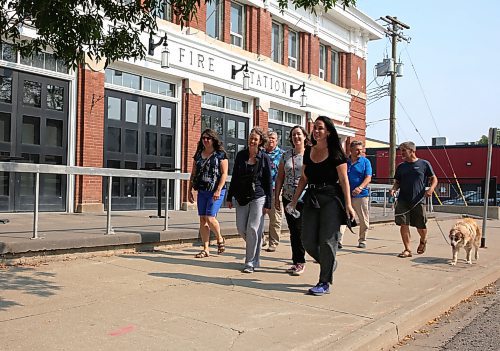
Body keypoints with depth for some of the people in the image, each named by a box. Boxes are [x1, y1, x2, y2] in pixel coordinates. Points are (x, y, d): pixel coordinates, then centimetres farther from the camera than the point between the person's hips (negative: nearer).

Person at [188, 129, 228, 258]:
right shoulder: (198, 154, 12)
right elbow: (193, 174, 16)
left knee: (210, 218, -13)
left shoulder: (220, 154, -3)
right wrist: (190, 190, 11)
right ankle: (205, 249, 10)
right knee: (202, 220, 3)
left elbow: (224, 174, -8)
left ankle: (220, 239, 15)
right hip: (202, 191, 5)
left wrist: (218, 190, -16)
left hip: (216, 191, -5)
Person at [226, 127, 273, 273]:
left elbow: (269, 182, 0)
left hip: (258, 197, -4)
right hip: (241, 197, 4)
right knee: (241, 228, 4)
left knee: (253, 229, -6)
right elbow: (234, 177, 12)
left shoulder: (264, 158, -2)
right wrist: (229, 197, 10)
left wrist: (268, 203, -4)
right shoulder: (241, 155, 7)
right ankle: (254, 248, 32)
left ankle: (251, 262, 4)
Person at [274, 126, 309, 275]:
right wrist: (276, 197, 7)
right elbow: (280, 177, 11)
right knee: (293, 231, 7)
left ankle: (300, 262, 7)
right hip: (288, 198, 4)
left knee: (299, 230, -7)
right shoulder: (286, 155, 10)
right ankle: (297, 262, 18)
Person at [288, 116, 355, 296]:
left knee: (327, 240, -4)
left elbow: (344, 179, -8)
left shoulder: (335, 153, -5)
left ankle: (325, 283, 5)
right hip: (311, 198, 6)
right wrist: (294, 200, 13)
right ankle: (329, 263, 31)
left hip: (331, 199, -6)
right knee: (307, 240, 4)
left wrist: (348, 204, -14)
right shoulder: (308, 152, 11)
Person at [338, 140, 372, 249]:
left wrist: (360, 188, -25)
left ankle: (362, 240, 23)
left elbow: (368, 178, -8)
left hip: (361, 195, 0)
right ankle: (338, 240, -17)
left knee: (364, 220, 7)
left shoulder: (365, 162, 1)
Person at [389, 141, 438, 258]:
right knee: (403, 224, -6)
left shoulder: (424, 164, 1)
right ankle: (407, 249, 3)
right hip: (403, 200, 3)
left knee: (421, 226, 7)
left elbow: (434, 179, 6)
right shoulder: (401, 167, 11)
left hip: (418, 201, -2)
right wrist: (394, 189, -5)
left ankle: (423, 241, 39)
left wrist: (431, 189, -14)